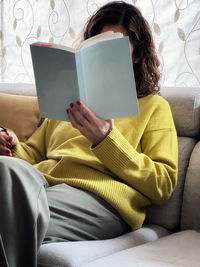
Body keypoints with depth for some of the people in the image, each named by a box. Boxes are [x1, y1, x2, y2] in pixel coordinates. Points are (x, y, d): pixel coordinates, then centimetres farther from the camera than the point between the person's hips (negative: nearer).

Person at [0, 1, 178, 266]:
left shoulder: (153, 106, 19)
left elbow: (163, 185, 6)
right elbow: (34, 152, 35)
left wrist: (106, 141, -7)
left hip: (98, 196, -4)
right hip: (41, 181, 4)